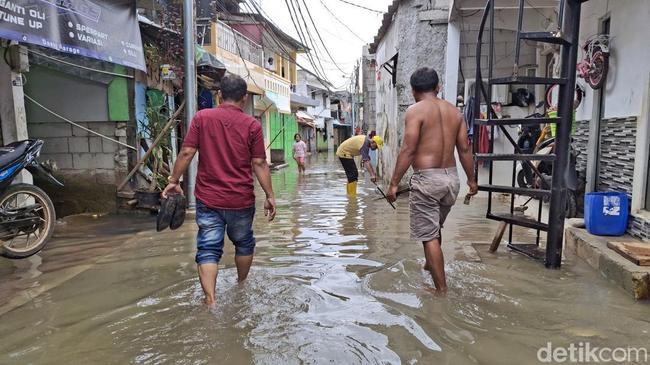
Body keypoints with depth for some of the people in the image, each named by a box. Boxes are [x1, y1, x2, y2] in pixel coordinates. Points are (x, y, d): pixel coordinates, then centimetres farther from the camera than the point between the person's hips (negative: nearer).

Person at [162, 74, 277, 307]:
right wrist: (270, 196, 0)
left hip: (208, 199, 0)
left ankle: (210, 301, -4)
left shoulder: (201, 118, -2)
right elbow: (259, 164, -7)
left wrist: (174, 181, 6)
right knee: (244, 243, 21)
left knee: (208, 249, 5)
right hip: (241, 200, 0)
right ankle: (241, 287, 38)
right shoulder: (252, 125, -5)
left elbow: (187, 153, -5)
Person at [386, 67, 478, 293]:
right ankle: (430, 264, 47)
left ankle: (441, 289, 4)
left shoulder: (416, 110, -8)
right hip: (451, 177, 7)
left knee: (429, 236, 1)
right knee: (435, 227, 27)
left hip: (427, 178, -7)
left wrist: (394, 184, -13)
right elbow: (464, 149, 10)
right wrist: (471, 179, 19)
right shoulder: (454, 111, 10)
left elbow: (408, 150, -15)